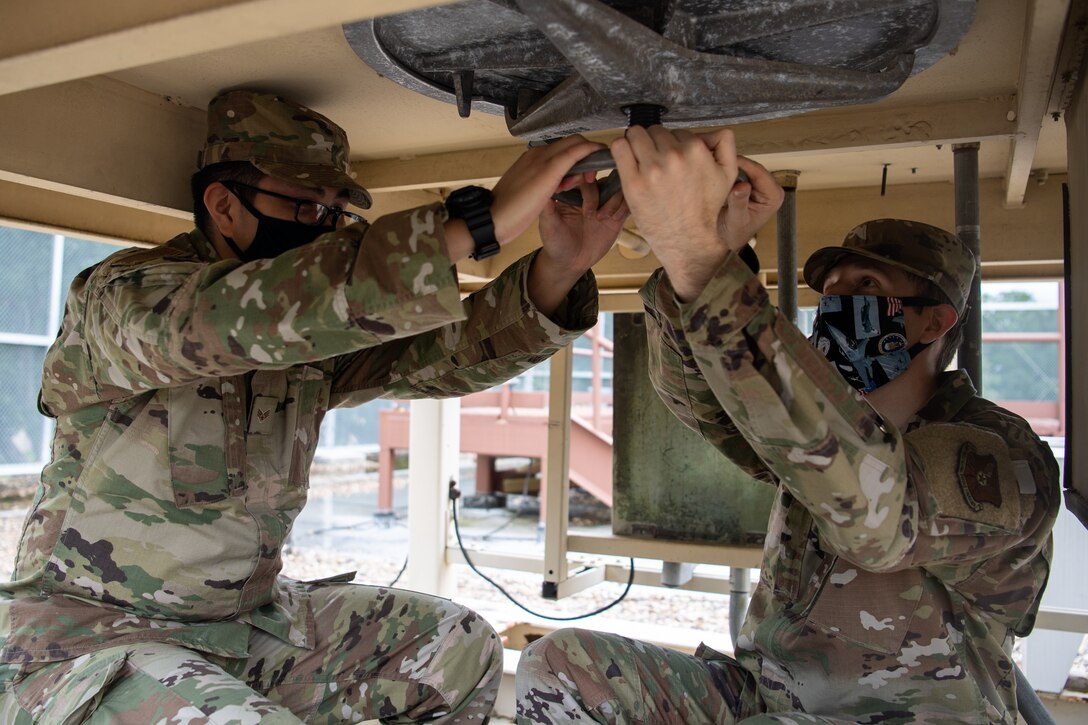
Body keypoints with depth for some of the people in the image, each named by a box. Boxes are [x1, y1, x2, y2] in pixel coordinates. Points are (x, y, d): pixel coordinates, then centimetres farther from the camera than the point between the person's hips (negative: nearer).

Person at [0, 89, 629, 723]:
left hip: (251, 616, 6)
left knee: (460, 648, -2)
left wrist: (560, 266, -27)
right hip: (91, 638, -5)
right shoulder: (122, 292, -18)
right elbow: (249, 317, -39)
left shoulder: (319, 338, 1)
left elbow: (451, 350, -9)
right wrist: (480, 222, -42)